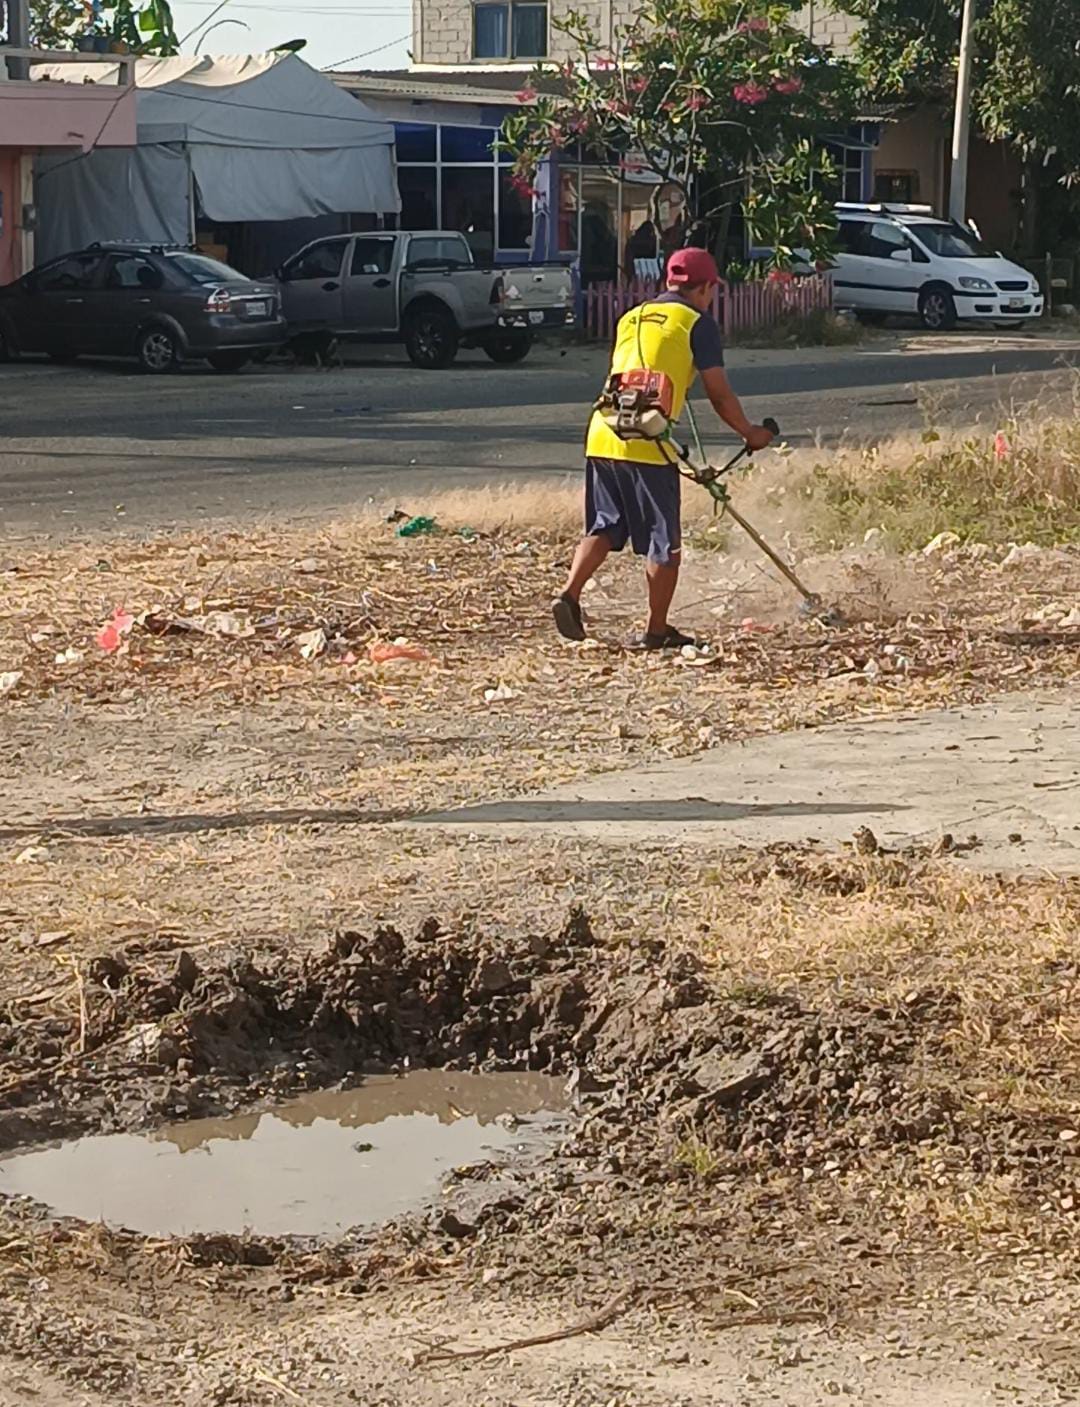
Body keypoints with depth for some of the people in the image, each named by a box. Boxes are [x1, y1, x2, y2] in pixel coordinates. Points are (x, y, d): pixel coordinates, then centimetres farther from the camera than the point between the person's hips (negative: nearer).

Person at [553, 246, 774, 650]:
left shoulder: (631, 319, 22)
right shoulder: (697, 322, 2)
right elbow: (719, 394, 0)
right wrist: (749, 432, 16)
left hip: (602, 435, 6)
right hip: (646, 443, -6)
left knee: (603, 528, 17)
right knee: (664, 542, 5)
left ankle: (570, 594, -2)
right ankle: (656, 629, 10)